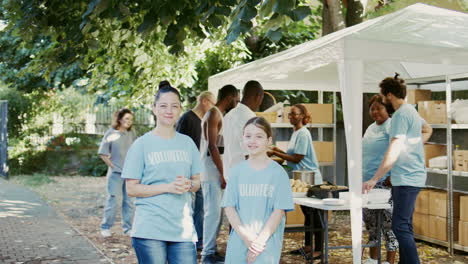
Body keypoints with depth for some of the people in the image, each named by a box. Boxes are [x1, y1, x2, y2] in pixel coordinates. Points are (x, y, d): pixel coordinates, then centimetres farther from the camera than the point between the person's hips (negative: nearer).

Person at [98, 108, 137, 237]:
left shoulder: (132, 133, 3)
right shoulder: (111, 133, -7)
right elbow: (103, 154, -4)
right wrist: (113, 166, -6)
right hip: (116, 173, -4)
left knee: (129, 200, 9)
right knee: (112, 199, 0)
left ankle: (128, 228, 19)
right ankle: (105, 228, 12)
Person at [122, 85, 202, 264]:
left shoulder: (187, 143, 11)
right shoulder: (142, 144, -1)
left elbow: (197, 181, 16)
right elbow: (131, 189, -4)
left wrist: (189, 185, -8)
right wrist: (168, 187, -15)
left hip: (183, 228, 3)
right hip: (150, 229, -3)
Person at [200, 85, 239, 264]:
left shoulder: (218, 115, 18)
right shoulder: (214, 114, -12)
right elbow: (212, 146, -19)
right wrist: (223, 174, -19)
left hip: (217, 172, 10)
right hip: (212, 172, -10)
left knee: (216, 212, 12)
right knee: (213, 212, -8)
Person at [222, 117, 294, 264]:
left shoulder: (278, 173, -1)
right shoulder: (237, 171, 6)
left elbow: (279, 211, -5)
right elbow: (229, 207, 2)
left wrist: (260, 240, -12)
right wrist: (246, 236, -10)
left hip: (267, 243, -3)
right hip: (238, 241, 3)